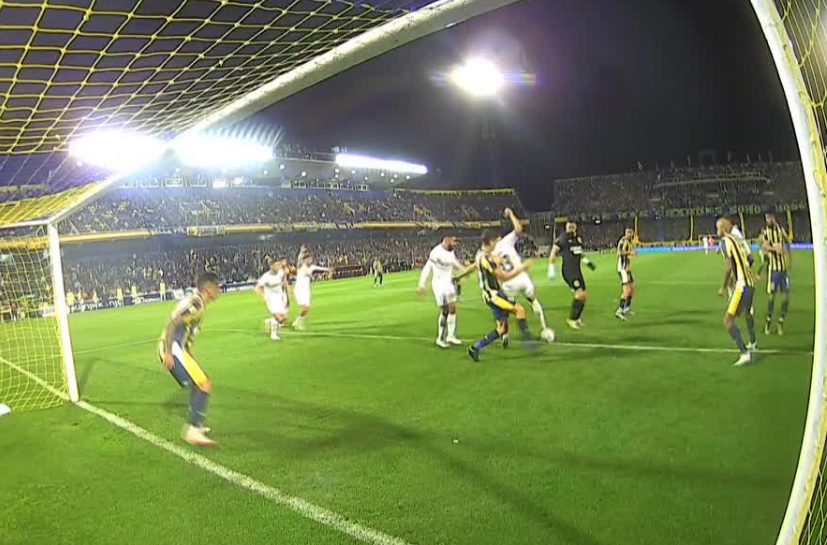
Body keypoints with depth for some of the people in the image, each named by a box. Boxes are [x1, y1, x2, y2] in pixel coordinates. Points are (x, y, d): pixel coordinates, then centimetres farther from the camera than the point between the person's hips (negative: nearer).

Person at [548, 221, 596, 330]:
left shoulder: (579, 237, 11)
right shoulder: (562, 238, -11)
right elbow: (554, 252, -7)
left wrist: (587, 261, 18)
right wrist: (551, 269, -11)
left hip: (577, 270, 8)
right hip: (568, 271, -8)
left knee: (583, 296, 9)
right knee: (579, 293, -18)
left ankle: (576, 318, 26)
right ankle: (571, 319, -4)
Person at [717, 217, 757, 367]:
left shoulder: (725, 241, -10)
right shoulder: (736, 239, 14)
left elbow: (729, 267, -17)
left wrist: (723, 288, -9)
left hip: (742, 285, -9)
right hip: (750, 282, 9)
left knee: (728, 321, -11)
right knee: (747, 313, 33)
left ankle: (745, 353, -22)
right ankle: (753, 343, 52)